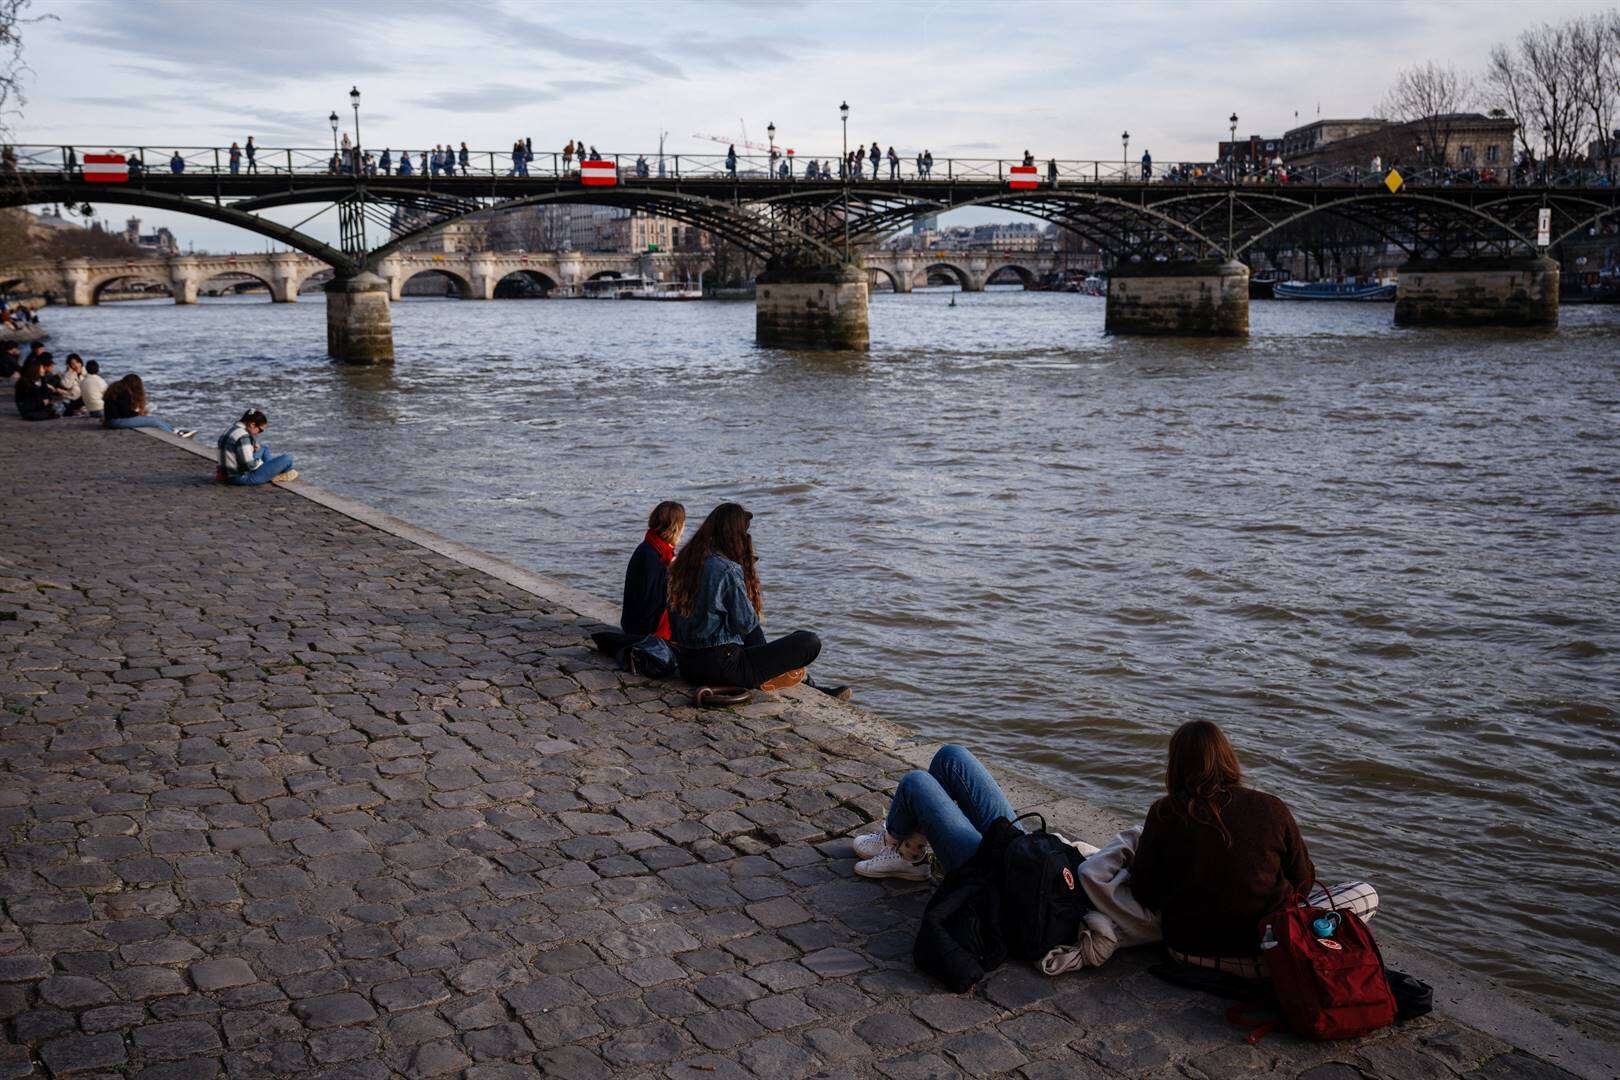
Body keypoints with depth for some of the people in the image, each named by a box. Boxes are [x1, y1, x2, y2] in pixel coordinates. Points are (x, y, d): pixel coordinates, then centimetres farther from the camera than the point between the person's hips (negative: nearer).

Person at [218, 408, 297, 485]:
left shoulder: (234, 429, 7)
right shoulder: (242, 437, -22)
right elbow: (250, 465, -25)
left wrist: (254, 447, 3)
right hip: (243, 478, -11)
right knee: (287, 458, -13)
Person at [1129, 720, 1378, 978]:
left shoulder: (1163, 814, -8)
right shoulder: (1271, 809, -8)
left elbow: (1143, 891, -6)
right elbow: (1303, 880, 2)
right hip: (1258, 957, -3)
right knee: (1366, 893, 11)